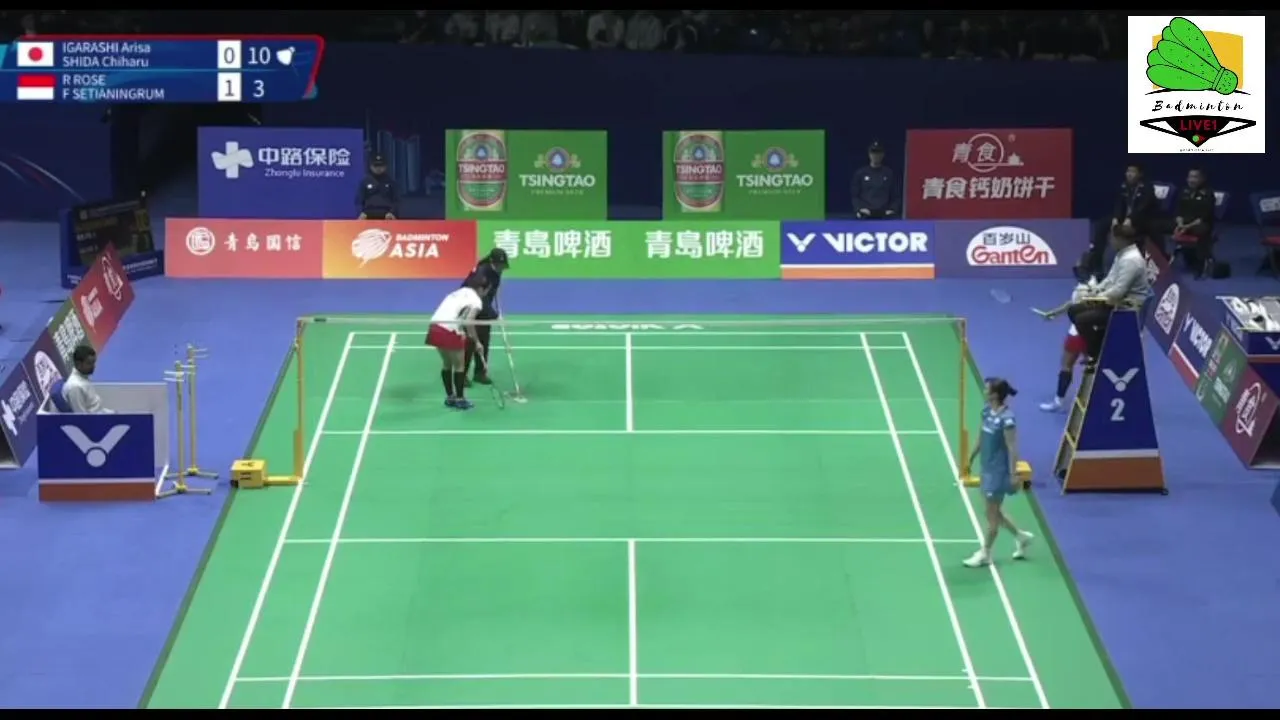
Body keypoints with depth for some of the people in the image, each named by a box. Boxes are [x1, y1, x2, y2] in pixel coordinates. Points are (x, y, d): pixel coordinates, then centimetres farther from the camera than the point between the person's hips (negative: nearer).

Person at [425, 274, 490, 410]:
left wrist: (465, 334, 14)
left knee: (447, 363, 22)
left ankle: (450, 397, 31)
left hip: (435, 328, 8)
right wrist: (477, 342, -5)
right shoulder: (476, 301, -4)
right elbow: (468, 323, -14)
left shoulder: (458, 293, 22)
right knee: (459, 365, 9)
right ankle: (460, 399, 16)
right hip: (449, 332, -8)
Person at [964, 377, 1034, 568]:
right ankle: (1021, 536, 37)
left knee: (992, 513, 5)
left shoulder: (1006, 419, -24)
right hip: (988, 468, 9)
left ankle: (985, 554, 18)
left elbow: (1012, 448, -20)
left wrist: (1013, 474, -18)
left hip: (999, 471, -9)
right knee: (994, 511, 19)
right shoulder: (987, 410, 0)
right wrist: (971, 458, 22)